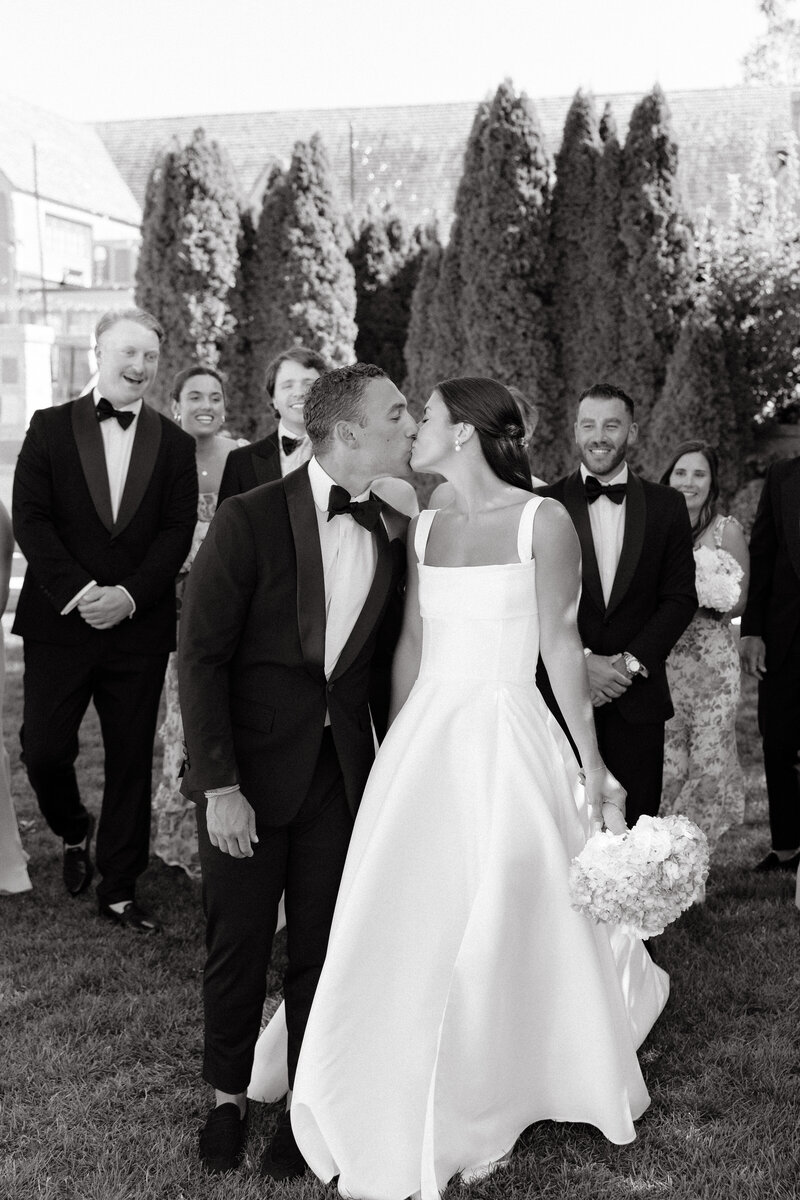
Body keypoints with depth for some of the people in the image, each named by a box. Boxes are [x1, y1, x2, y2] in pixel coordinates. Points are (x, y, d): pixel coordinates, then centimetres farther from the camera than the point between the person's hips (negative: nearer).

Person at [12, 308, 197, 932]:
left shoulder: (174, 443, 6)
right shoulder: (50, 427, 3)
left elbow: (178, 531, 0)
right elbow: (30, 518, -4)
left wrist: (129, 595, -14)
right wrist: (77, 591, -16)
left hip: (139, 625, 1)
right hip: (59, 621, -1)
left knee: (132, 759, 6)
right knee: (44, 749, -1)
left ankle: (120, 888, 19)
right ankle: (75, 831, 31)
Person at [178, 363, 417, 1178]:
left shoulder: (393, 531, 0)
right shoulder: (249, 520, -14)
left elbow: (385, 654, 8)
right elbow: (200, 657, -13)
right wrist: (220, 787, -16)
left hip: (341, 769, 3)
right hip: (247, 770, -3)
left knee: (322, 944, 11)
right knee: (238, 941, 10)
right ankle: (227, 1098, 33)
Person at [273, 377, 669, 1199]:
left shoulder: (542, 521, -6)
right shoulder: (424, 527, 9)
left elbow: (560, 645, -6)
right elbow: (411, 644, 11)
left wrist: (593, 765, -5)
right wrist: (396, 755, 10)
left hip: (506, 739, -4)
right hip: (425, 739, 5)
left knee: (496, 936, 5)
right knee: (409, 930, 6)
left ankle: (477, 1118, 29)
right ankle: (403, 1124, 23)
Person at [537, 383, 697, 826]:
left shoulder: (667, 506, 7)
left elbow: (680, 598, 4)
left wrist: (631, 661, -7)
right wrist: (581, 661, -11)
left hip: (636, 696, 1)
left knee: (635, 825, 4)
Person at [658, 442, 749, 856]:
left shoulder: (727, 530, 2)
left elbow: (740, 600, 2)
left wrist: (705, 597, -16)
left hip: (712, 661, -1)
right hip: (662, 660, 1)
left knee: (710, 759, -2)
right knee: (666, 762, -1)